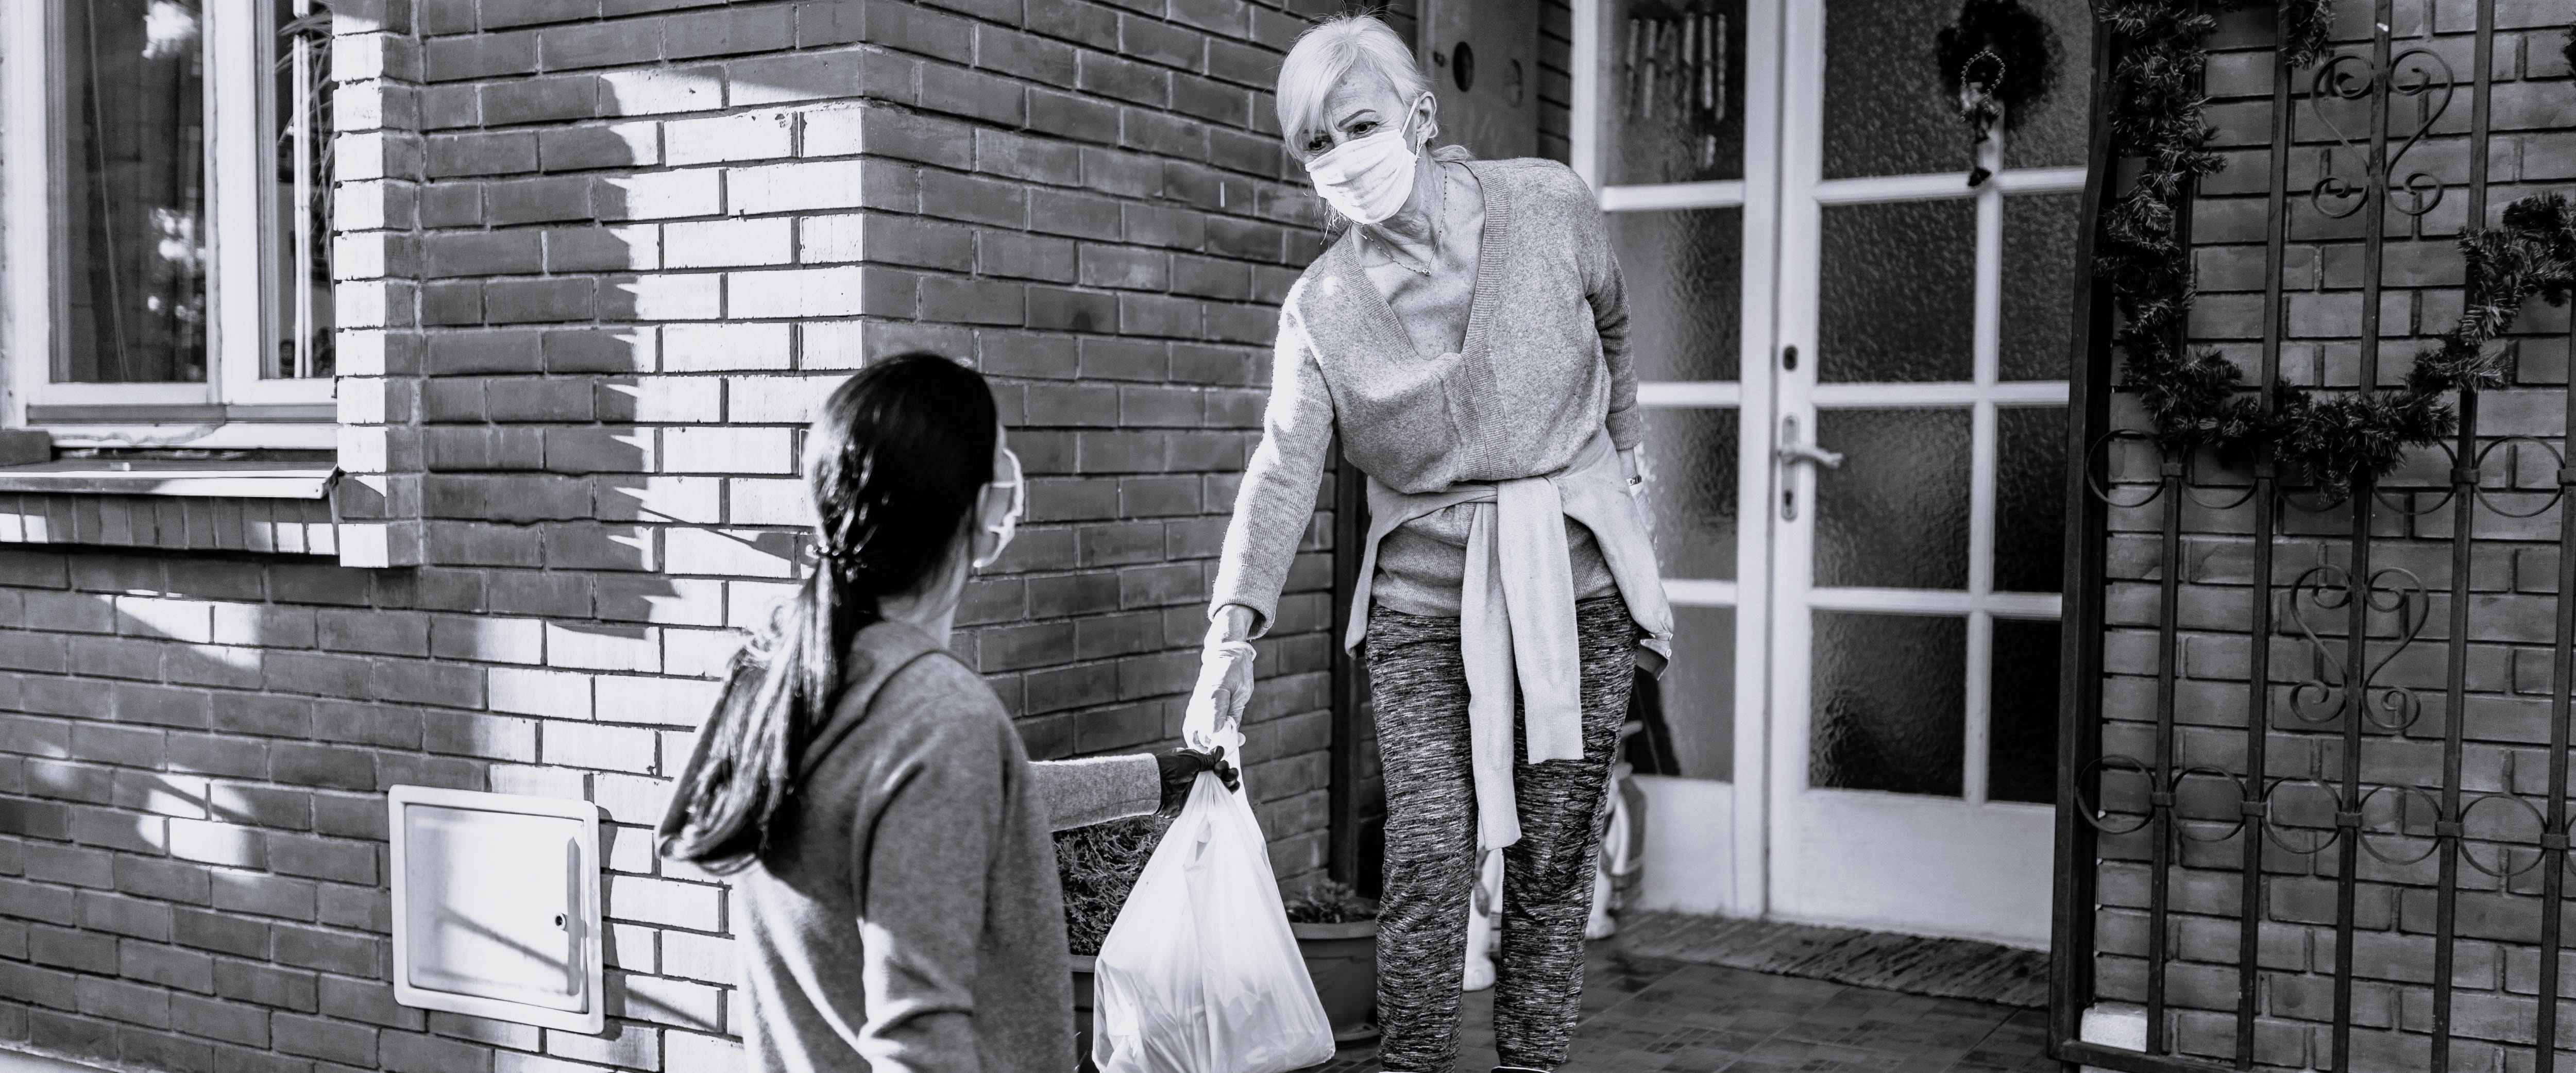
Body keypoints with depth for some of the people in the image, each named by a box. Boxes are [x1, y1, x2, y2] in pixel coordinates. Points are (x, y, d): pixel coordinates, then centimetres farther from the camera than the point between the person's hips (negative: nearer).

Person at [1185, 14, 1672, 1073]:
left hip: (1575, 586, 0)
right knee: (1427, 861, -6)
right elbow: (1284, 467, -13)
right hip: (1422, 601, 0)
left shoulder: (1552, 207, -5)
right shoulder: (1320, 306, -4)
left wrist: (1616, 465, 23)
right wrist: (1234, 627, -26)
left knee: (1554, 859, 6)